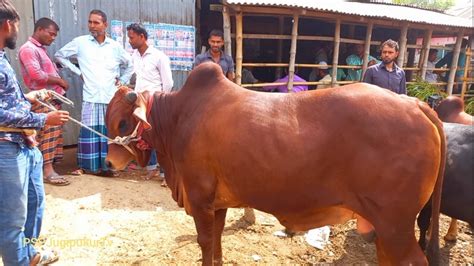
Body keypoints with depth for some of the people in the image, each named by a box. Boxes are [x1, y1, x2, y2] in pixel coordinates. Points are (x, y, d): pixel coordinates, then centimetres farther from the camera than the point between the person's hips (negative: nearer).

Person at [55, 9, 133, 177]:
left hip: (112, 97, 2)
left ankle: (106, 165, 15)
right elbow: (60, 55, 11)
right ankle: (85, 165, 7)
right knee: (88, 131, -4)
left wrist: (122, 80, 13)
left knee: (110, 132, 5)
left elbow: (129, 64, 23)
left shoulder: (115, 46, 9)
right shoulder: (80, 42, 2)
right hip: (91, 96, -2)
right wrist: (77, 72, 4)